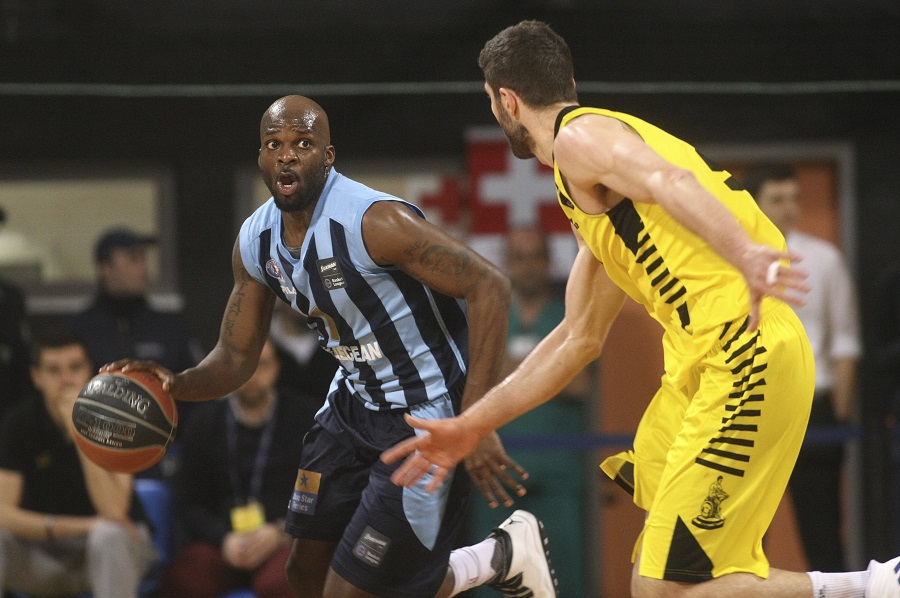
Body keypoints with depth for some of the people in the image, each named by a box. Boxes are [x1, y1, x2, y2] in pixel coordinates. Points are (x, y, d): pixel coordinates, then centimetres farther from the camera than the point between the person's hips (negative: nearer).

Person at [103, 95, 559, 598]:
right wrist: (174, 385, -16)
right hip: (356, 401, 8)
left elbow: (489, 287, -27)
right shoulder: (255, 243, -1)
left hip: (424, 416, -8)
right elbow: (235, 359, 7)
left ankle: (505, 554, 17)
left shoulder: (375, 221, -26)